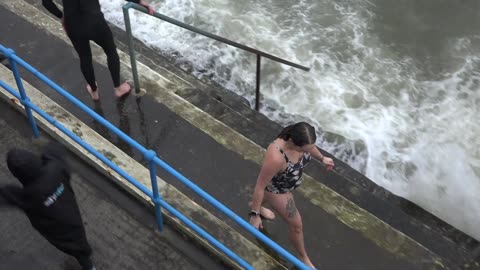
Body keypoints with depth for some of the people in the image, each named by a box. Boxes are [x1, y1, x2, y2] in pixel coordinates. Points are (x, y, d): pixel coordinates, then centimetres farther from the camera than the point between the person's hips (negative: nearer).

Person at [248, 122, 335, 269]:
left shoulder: (299, 137, -29)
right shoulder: (276, 157, -48)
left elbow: (309, 146, -2)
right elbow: (260, 186, -35)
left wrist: (322, 158, 16)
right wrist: (254, 214, -25)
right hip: (276, 188, -6)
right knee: (296, 224, 11)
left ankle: (255, 205, 74)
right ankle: (303, 258, 40)